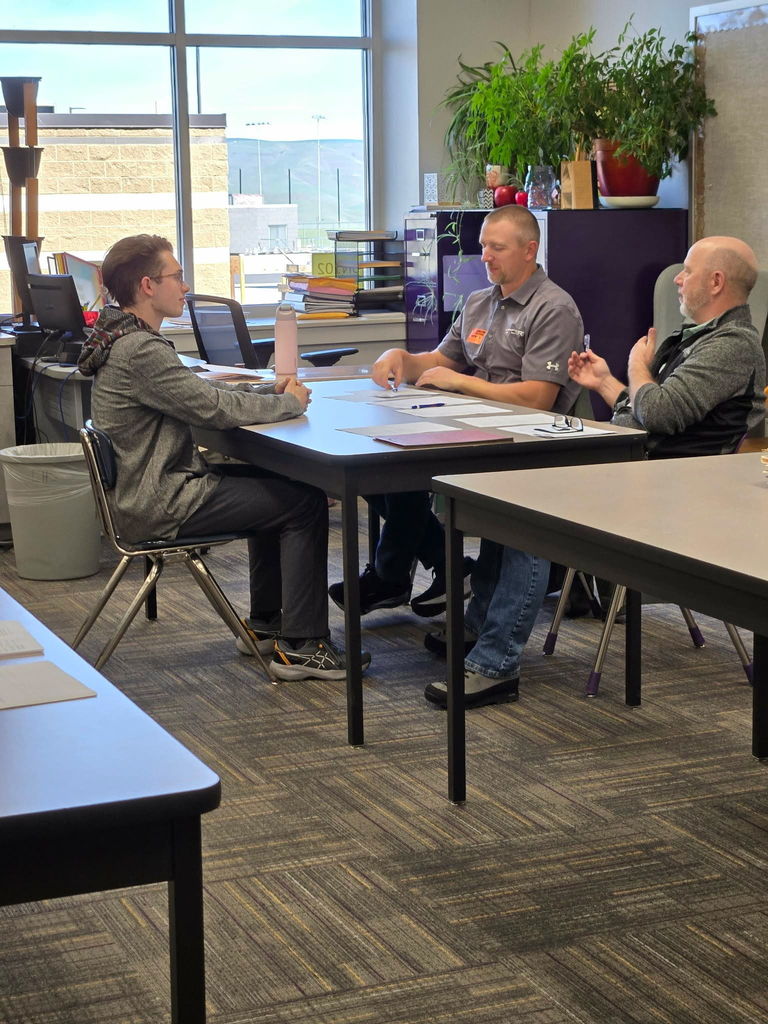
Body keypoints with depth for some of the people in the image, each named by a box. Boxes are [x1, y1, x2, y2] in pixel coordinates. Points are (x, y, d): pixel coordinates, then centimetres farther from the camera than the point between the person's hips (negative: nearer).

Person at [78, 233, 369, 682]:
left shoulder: (127, 339, 12)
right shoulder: (140, 350, -23)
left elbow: (201, 389, 17)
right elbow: (216, 408, -23)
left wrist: (271, 390, 3)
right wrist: (289, 403, -8)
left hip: (150, 488, 11)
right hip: (162, 504, -11)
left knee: (273, 484, 25)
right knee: (305, 503, -6)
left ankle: (265, 623, 28)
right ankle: (301, 646, -3)